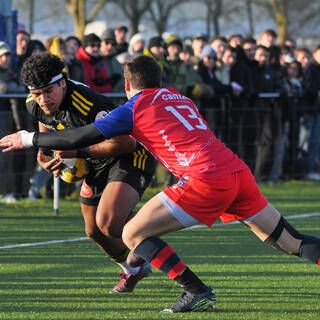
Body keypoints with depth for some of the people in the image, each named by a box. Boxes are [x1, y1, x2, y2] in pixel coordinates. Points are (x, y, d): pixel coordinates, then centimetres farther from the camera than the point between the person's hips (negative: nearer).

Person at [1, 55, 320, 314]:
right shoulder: (179, 97, 27)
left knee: (133, 234, 2)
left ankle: (197, 292, -7)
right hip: (238, 172, 7)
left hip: (206, 180, -7)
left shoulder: (135, 108, 7)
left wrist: (27, 138, 20)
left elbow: (78, 138, 6)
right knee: (291, 242, 11)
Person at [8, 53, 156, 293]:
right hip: (97, 164, 9)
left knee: (108, 222, -28)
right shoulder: (34, 104, -10)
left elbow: (126, 142, -32)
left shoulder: (89, 105, -35)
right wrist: (44, 151, -5)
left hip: (132, 155, -9)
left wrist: (78, 152, -33)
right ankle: (131, 271, 44)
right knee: (94, 231, 15)